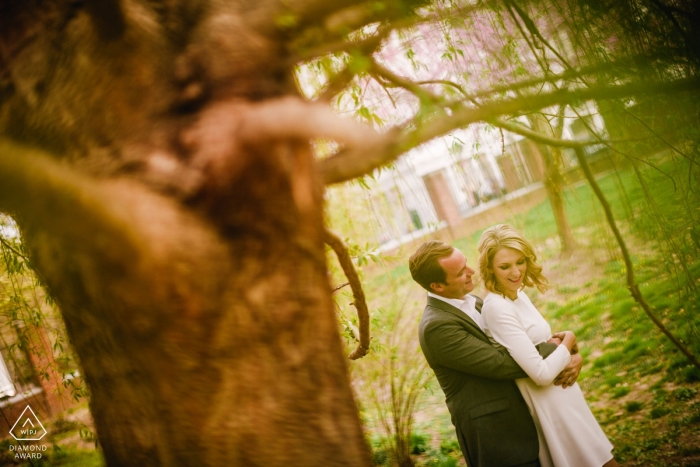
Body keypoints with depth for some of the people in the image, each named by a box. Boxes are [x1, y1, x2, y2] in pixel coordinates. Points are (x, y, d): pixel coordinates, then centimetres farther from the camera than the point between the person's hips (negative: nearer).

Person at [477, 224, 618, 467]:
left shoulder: (518, 294, 3)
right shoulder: (497, 308, -25)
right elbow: (541, 373, -25)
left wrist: (572, 357, -2)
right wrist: (568, 341, -10)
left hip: (561, 394, 9)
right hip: (549, 405, -9)